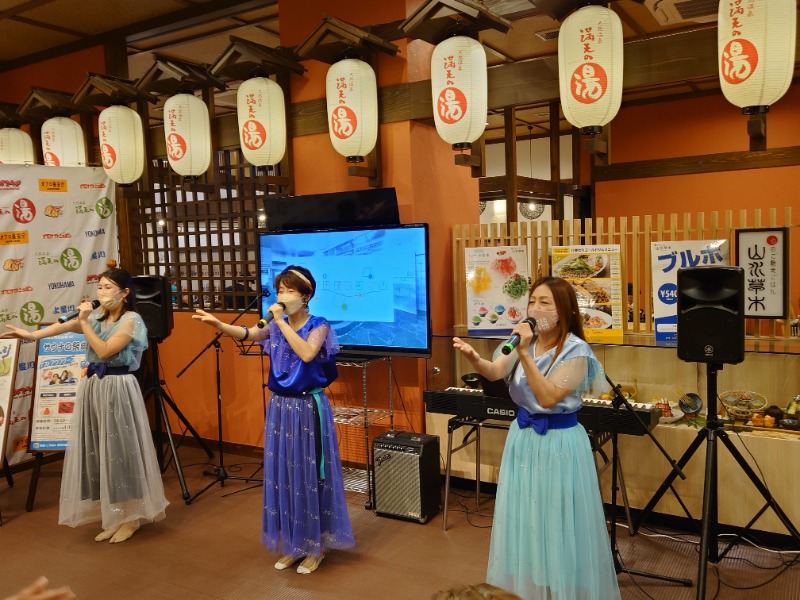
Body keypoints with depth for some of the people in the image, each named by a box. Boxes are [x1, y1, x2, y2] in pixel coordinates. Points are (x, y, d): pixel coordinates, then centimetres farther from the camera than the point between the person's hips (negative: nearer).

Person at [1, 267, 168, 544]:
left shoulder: (131, 320, -11)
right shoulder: (98, 316, 11)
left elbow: (104, 351, -20)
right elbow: (65, 326, -3)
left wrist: (85, 322, -17)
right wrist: (32, 334, -18)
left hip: (118, 389, -7)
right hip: (93, 387, 7)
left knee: (120, 449, -2)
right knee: (99, 451, 10)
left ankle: (131, 517, 12)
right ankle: (114, 516, 21)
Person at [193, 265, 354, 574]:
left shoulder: (318, 326, -8)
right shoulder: (276, 326, 6)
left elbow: (307, 354, -26)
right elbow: (246, 333, -11)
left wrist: (282, 321, -22)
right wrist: (217, 323, -29)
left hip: (309, 408, -5)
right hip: (280, 407, 5)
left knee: (309, 475, 2)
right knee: (283, 474, 10)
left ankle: (317, 546, 17)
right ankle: (293, 544, 25)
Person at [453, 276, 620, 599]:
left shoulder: (576, 351, -16)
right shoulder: (526, 341, 2)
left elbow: (548, 397, -24)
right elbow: (495, 372, -14)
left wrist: (525, 354, -29)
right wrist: (474, 358, -36)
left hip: (559, 440, -6)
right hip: (523, 436, 6)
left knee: (556, 525, 4)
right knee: (523, 520, 16)